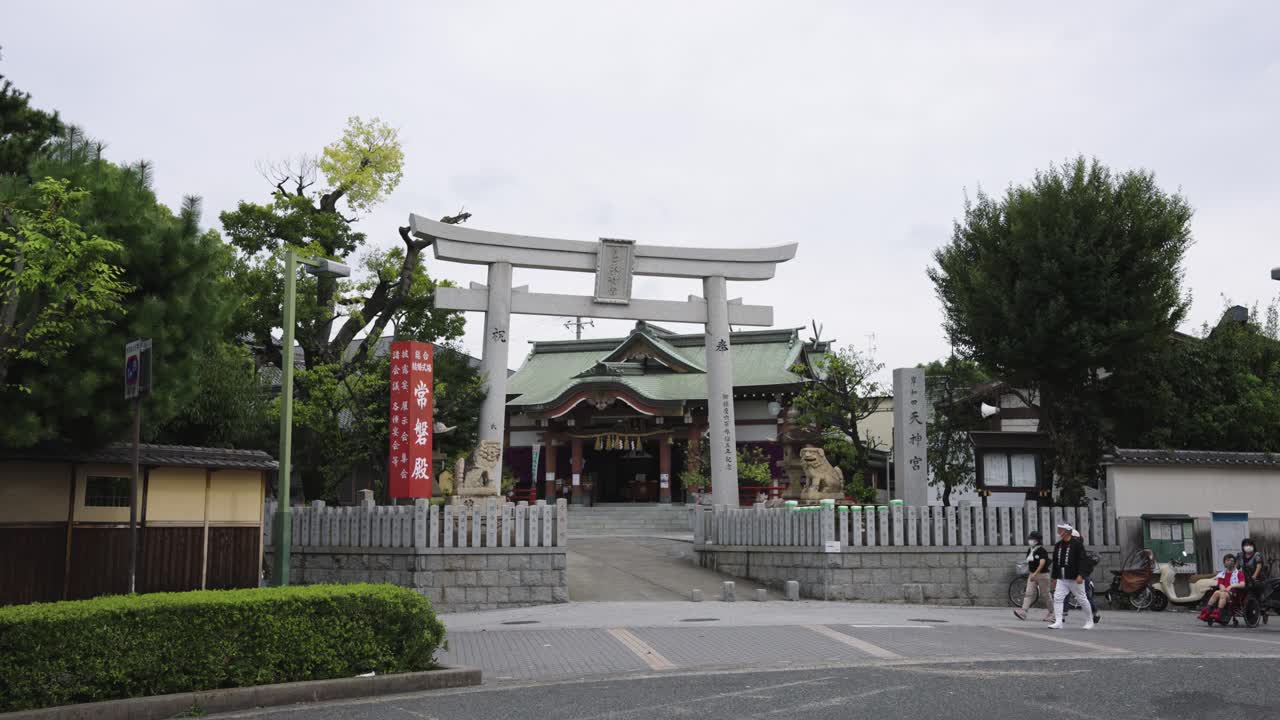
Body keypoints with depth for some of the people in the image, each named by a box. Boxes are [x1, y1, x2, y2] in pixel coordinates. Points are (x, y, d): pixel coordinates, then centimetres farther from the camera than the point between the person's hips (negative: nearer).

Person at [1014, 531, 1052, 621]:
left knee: (1045, 595, 5)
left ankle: (1050, 613, 22)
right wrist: (1029, 573, 22)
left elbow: (1042, 564, -28)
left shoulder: (1042, 551, -15)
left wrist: (1035, 573, -37)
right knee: (1028, 593, -6)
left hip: (1042, 575, -7)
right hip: (1032, 575, 7)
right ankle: (1023, 612, -17)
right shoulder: (1030, 551, 9)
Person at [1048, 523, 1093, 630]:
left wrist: (1080, 575, -22)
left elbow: (1082, 560, -15)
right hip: (1061, 579, 6)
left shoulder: (1077, 543, -8)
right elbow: (1055, 562, 16)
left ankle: (1090, 621, 21)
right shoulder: (1058, 545, 12)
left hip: (1075, 578, -6)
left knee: (1082, 599, 5)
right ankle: (1058, 622, -4)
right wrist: (1054, 577, 16)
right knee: (1057, 598, -5)